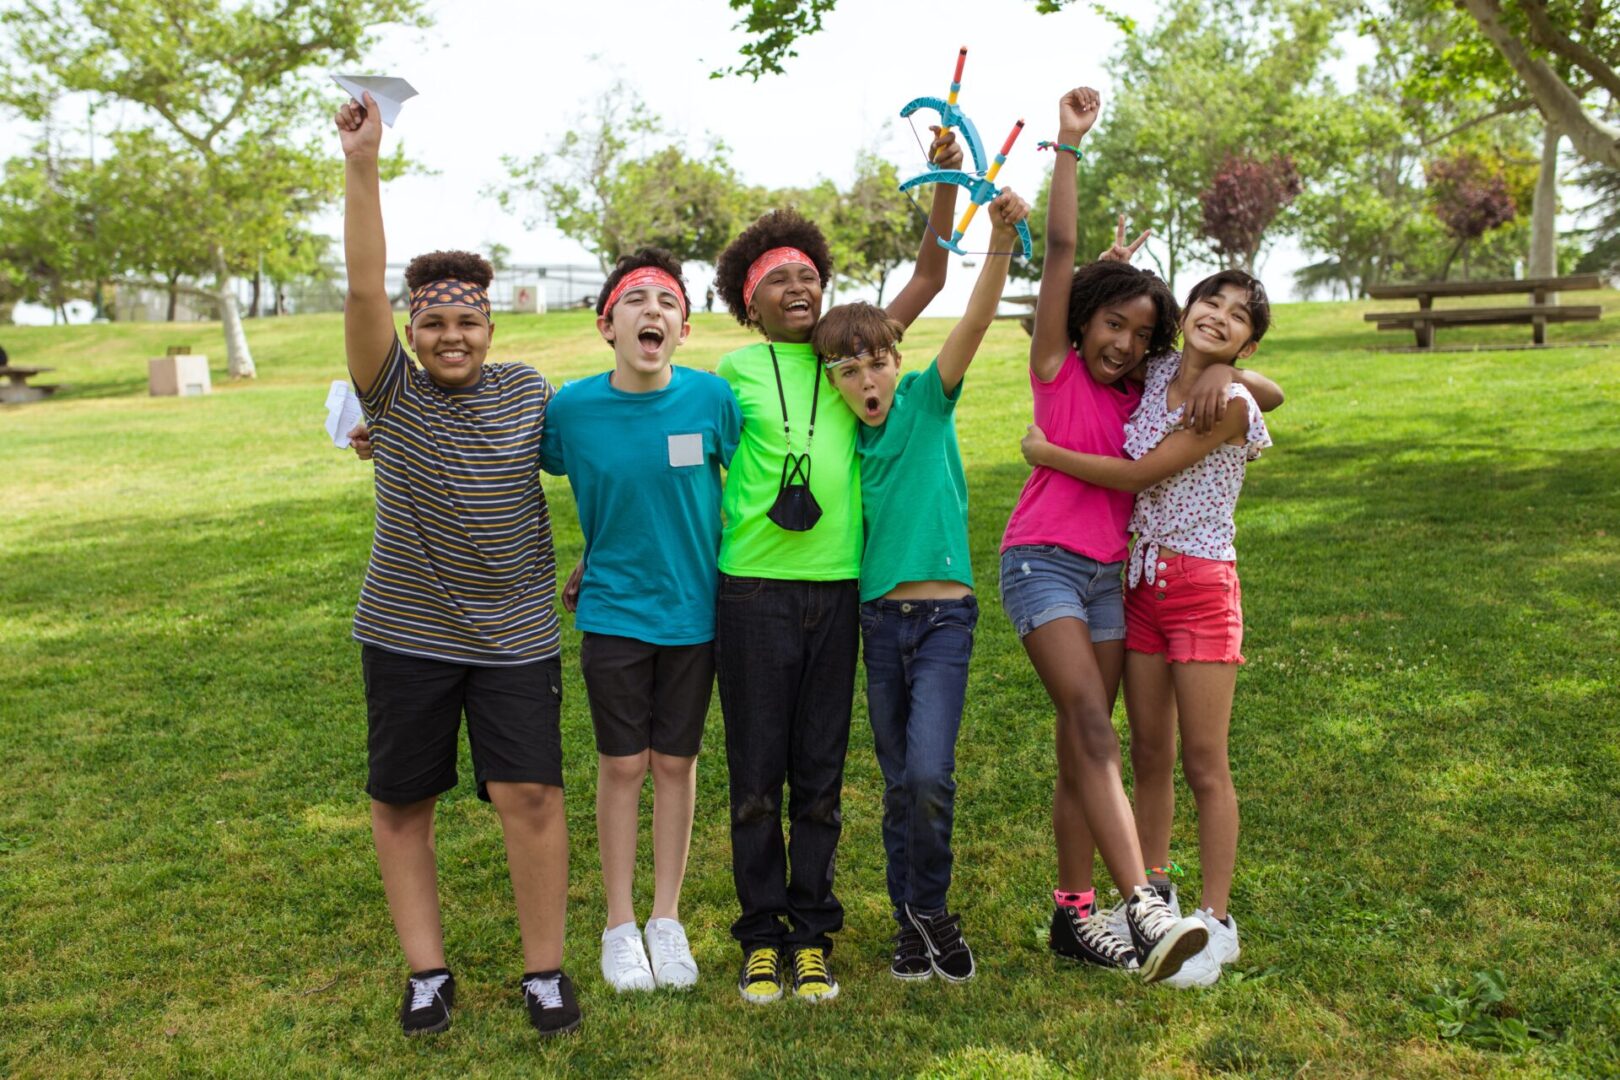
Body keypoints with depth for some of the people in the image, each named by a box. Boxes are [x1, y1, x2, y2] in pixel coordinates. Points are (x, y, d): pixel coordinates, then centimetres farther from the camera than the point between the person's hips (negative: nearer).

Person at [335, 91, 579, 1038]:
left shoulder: (527, 392, 2)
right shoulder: (392, 392, -4)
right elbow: (364, 288, -17)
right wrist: (362, 167, -25)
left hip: (515, 635, 0)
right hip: (408, 635, 0)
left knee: (531, 793, -5)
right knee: (400, 801, 8)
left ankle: (545, 969, 12)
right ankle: (427, 970, 24)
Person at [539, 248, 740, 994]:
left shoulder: (711, 397, -11)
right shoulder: (572, 407, -10)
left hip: (692, 611, 1)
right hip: (612, 614, 0)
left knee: (675, 763, 11)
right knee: (623, 764, 8)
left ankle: (668, 921, 28)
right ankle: (620, 925, 26)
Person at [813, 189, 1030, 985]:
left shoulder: (927, 402, -2)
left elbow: (976, 320, -15)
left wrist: (1001, 239, -28)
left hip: (945, 614, -3)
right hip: (879, 619, 3)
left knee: (929, 774, -15)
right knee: (899, 783, 10)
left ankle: (929, 904, 10)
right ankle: (911, 923, 26)